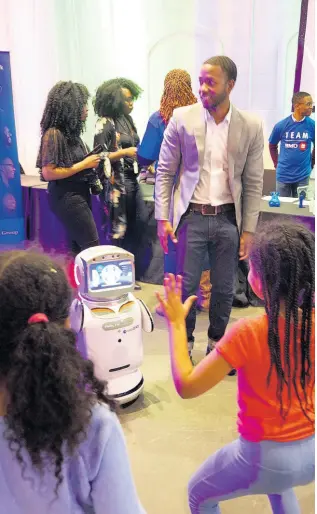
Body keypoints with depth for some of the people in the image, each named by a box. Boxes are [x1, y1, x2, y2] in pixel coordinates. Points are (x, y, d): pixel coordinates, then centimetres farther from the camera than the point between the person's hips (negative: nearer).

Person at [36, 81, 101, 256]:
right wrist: (84, 165, -18)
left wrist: (91, 161, 2)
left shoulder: (70, 130, 8)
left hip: (79, 194, 9)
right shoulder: (54, 133, -17)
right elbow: (48, 173, -22)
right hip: (66, 197, -9)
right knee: (92, 247, -6)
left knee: (78, 247, 13)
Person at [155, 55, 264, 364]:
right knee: (185, 285, 5)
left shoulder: (251, 126, -2)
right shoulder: (182, 118, -4)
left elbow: (254, 183, 2)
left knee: (224, 288, 11)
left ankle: (217, 340, 33)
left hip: (228, 219, 1)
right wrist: (163, 217, -4)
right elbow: (164, 171, 0)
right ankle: (184, 341, 28)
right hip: (191, 217, -1)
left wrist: (248, 229, 0)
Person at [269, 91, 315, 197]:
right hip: (283, 175, 0)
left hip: (303, 176, 0)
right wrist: (277, 164, 6)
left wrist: (311, 164, 7)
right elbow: (272, 146, 9)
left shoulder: (312, 125, -6)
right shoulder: (281, 125, -6)